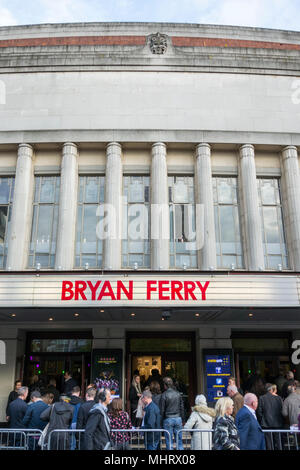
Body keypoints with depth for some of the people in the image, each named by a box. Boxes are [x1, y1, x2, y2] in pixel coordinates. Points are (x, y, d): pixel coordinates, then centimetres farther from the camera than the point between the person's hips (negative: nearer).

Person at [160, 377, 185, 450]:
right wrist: (182, 419, 14)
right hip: (178, 418, 4)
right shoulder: (178, 393, 4)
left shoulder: (164, 395, -8)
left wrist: (161, 421, 2)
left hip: (168, 419, -4)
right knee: (179, 439, 10)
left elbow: (162, 410, -7)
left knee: (169, 440, 5)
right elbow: (182, 408, 8)